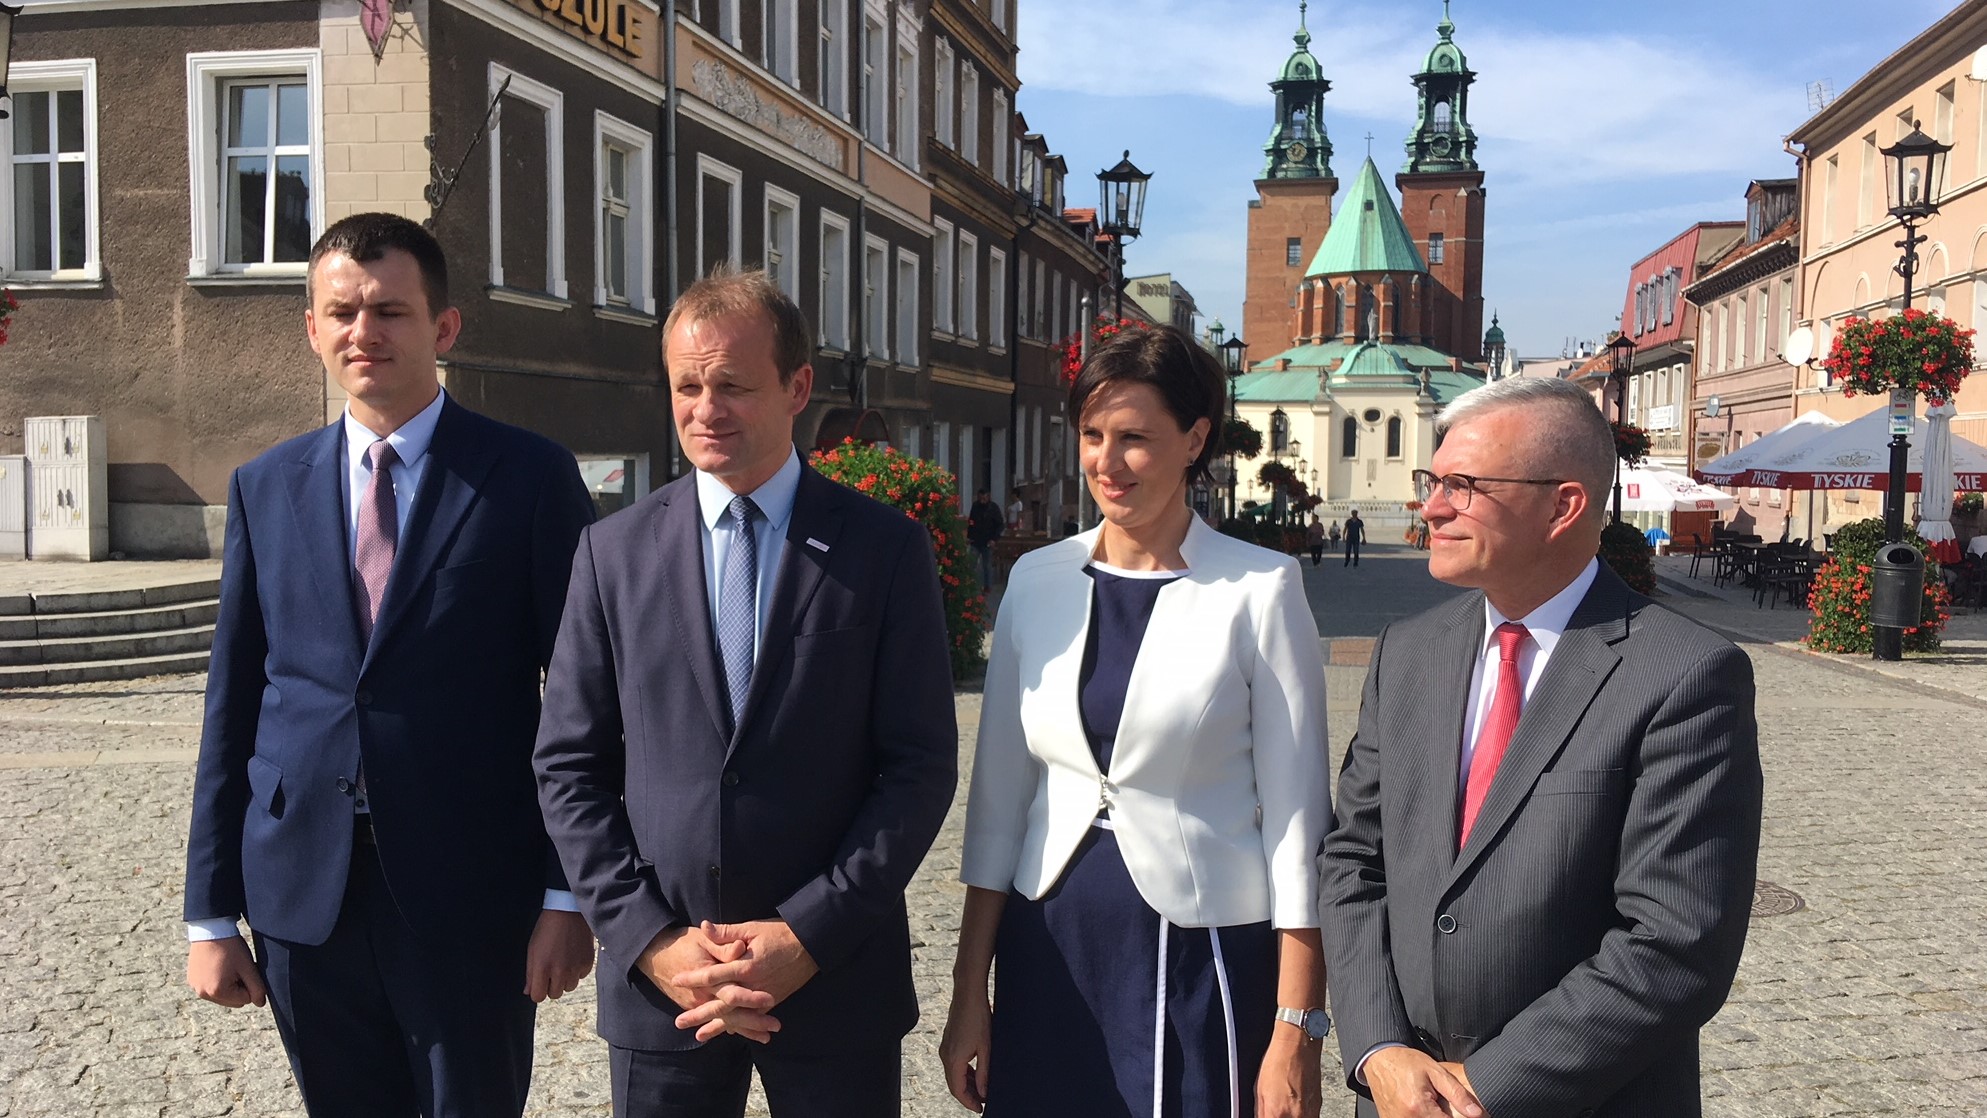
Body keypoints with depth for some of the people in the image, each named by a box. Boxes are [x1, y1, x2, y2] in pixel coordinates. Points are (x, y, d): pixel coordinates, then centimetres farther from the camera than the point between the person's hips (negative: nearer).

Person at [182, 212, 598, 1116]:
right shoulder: (265, 488, 6)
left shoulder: (530, 478, -5)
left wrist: (569, 896, -7)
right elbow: (232, 706, 7)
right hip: (302, 896, 3)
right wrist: (210, 914, 7)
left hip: (470, 892, -3)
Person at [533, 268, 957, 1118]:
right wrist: (649, 939, -8)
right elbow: (570, 766, 2)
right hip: (658, 981, 2)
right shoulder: (614, 551, 2)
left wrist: (808, 936, -12)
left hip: (837, 977, -1)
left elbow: (922, 764, -6)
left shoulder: (886, 550, -4)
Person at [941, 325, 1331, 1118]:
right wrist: (969, 993, 5)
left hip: (1203, 960, -3)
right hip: (1049, 951, 4)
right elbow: (998, 796, 5)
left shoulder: (1260, 590, -9)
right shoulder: (1037, 581, 2)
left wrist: (1297, 1030, -9)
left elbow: (1295, 816, -7)